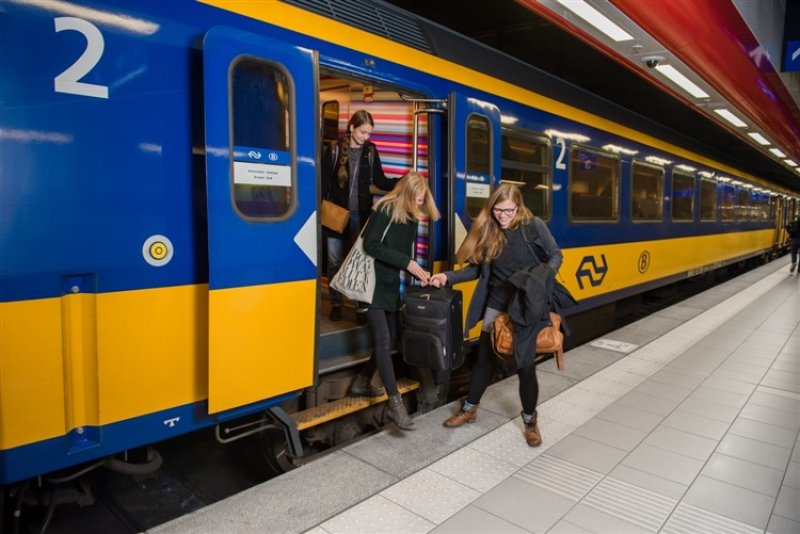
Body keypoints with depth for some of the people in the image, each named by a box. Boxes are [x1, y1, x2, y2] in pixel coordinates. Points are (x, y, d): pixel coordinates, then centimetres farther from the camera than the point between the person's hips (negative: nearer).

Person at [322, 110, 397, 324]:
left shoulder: (370, 151, 3)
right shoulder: (334, 150, -3)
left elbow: (380, 181, 4)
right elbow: (324, 182, -2)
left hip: (360, 214, 1)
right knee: (335, 262, 7)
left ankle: (362, 307, 7)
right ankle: (336, 305, 22)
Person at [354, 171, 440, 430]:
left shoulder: (412, 217, 7)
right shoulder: (384, 210, -14)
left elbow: (406, 251, 12)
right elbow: (371, 245, -21)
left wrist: (417, 272, -6)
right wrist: (406, 262, -22)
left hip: (391, 284, 8)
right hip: (372, 282, -8)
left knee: (391, 338, 11)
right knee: (383, 339, -11)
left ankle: (362, 383, 29)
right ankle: (395, 403, -8)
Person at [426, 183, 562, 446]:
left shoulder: (534, 225, -9)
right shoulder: (487, 231, -1)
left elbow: (555, 255, -2)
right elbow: (478, 268, 2)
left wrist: (544, 274, -22)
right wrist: (447, 277, -8)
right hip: (497, 305, 3)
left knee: (525, 364, 4)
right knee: (485, 358, 13)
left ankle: (530, 421, 26)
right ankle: (469, 409, 32)